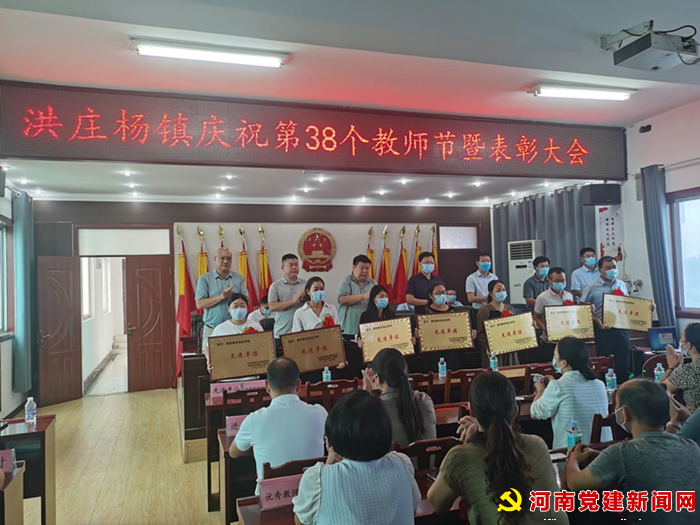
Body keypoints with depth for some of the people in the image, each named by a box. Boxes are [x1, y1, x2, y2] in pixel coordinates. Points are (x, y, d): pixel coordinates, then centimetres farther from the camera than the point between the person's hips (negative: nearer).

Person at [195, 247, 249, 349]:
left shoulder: (239, 278, 8)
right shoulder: (205, 279, 2)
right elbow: (199, 304, -6)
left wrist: (233, 295, -14)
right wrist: (221, 296, -16)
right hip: (212, 329, -1)